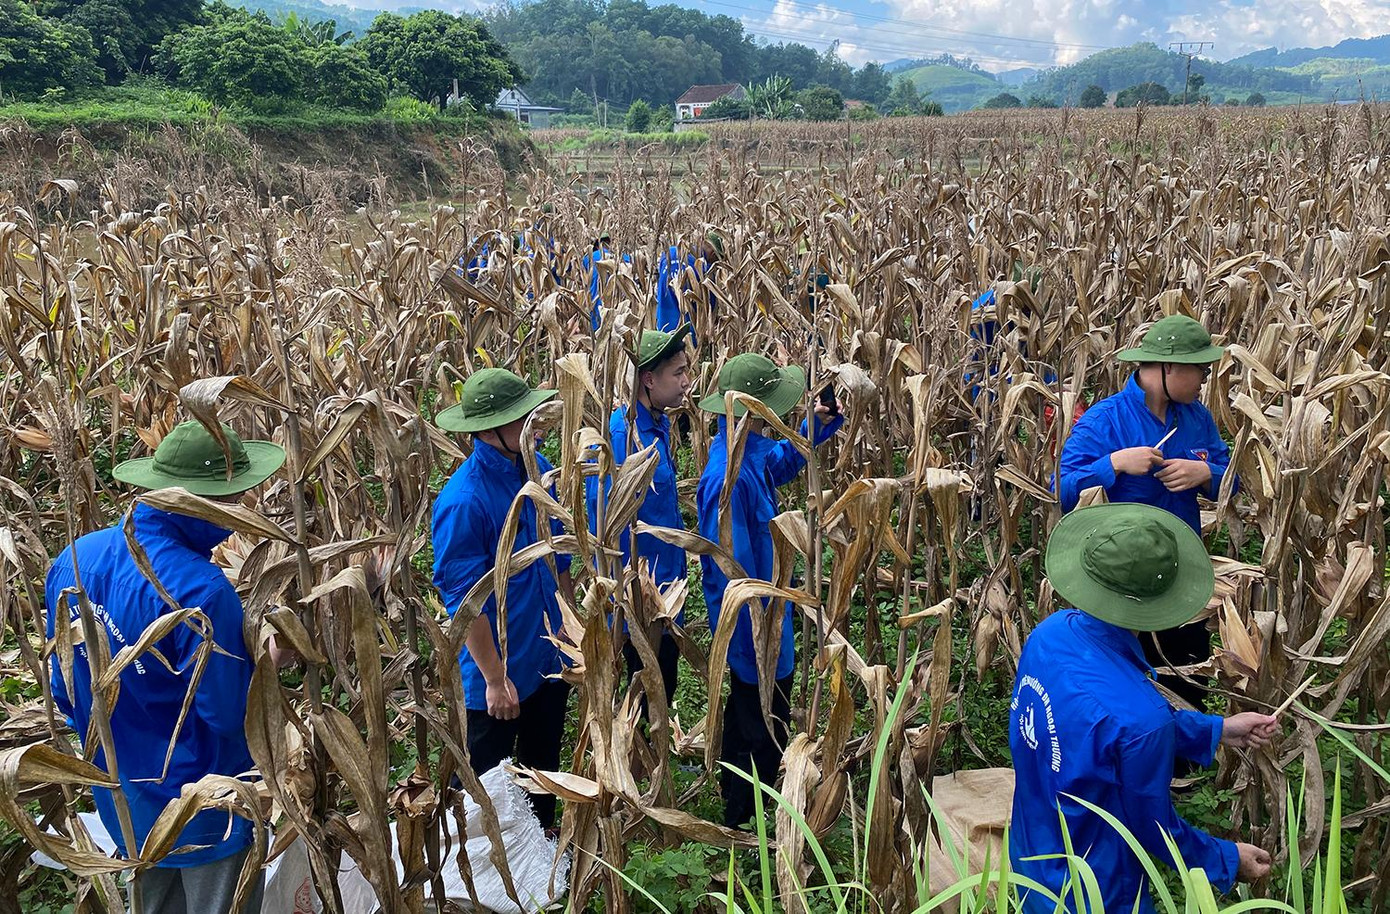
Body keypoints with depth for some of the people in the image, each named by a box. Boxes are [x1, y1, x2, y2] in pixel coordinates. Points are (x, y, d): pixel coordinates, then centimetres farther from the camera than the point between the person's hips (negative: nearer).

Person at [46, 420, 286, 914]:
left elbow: (64, 689, 4)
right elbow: (231, 713, -24)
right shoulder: (200, 590, -32)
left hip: (121, 798, 7)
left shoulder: (73, 559, -8)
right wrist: (271, 654, -10)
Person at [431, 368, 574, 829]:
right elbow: (465, 600, -22)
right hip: (498, 670, -7)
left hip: (549, 658, 7)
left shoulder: (538, 468, -3)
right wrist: (495, 678, -17)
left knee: (542, 770, 27)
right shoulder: (463, 502, -27)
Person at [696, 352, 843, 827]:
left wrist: (817, 426, 2)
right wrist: (756, 645, -24)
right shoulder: (728, 477, -34)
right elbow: (731, 571, -30)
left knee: (746, 713, 28)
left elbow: (782, 462, 20)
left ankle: (734, 802, 49)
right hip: (752, 627, -10)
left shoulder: (750, 446, -5)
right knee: (766, 731, 9)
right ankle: (740, 824, 28)